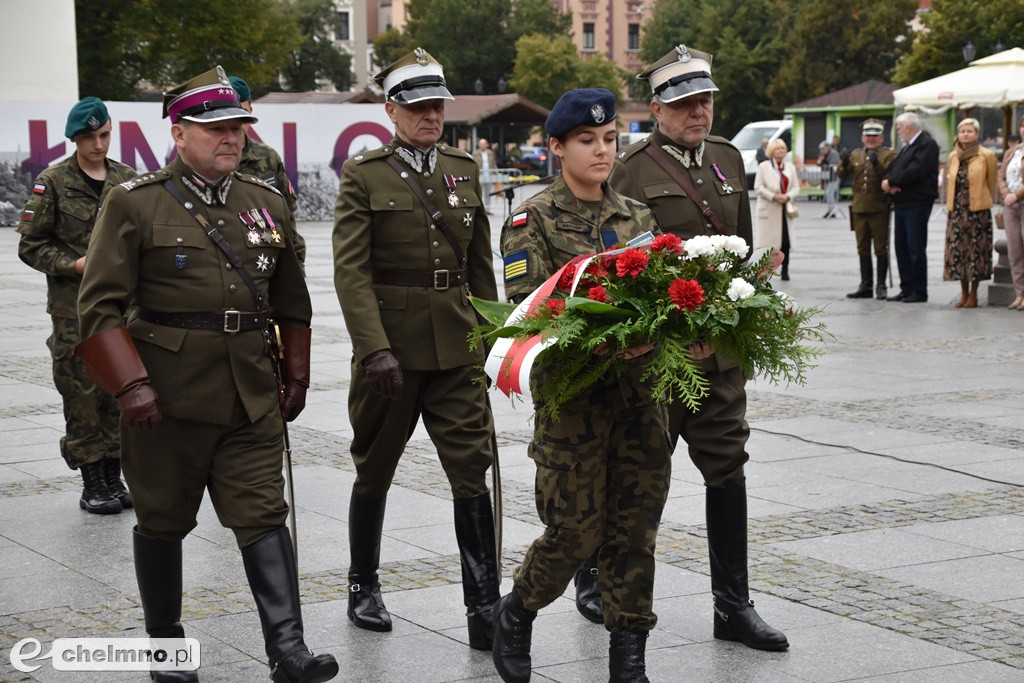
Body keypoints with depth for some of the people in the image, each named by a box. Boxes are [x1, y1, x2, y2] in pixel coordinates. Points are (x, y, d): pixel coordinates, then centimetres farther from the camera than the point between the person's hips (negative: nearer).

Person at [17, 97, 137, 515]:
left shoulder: (127, 179, 10)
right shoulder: (53, 182, -2)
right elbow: (31, 246, -1)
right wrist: (73, 265, -14)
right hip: (74, 309, -4)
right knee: (83, 397, -2)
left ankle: (114, 478, 17)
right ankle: (92, 484, 6)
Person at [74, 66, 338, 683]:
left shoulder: (269, 203, 9)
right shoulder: (134, 204, -5)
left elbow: (292, 302, 19)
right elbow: (100, 305, -9)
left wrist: (296, 375, 15)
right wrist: (131, 385, -16)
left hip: (252, 398, 3)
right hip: (166, 398, -3)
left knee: (264, 515, -3)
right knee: (164, 520, 9)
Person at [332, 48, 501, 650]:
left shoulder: (464, 171, 9)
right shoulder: (364, 176, -4)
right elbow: (351, 271, -11)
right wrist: (375, 349, -20)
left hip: (457, 350, 3)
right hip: (390, 346, -3)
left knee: (474, 471, -5)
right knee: (375, 471, 11)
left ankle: (485, 610, -4)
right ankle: (364, 587, 30)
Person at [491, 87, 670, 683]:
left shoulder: (638, 217, 13)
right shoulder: (534, 220, -2)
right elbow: (525, 307, -11)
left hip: (638, 387, 5)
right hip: (572, 391, -4)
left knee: (636, 523, 6)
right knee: (576, 526, -3)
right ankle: (516, 612, 24)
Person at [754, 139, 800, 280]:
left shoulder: (790, 168, 16)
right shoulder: (763, 167, 2)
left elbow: (796, 187, 12)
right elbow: (758, 187, -4)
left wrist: (788, 196, -9)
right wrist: (774, 197, -14)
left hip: (785, 209, 4)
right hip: (769, 209, -4)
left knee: (786, 242, -2)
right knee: (766, 242, -6)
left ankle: (785, 270, 8)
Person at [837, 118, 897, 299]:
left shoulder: (888, 155, 1)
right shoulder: (856, 155, 15)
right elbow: (842, 174, 6)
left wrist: (877, 163, -28)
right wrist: (844, 162, -13)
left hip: (879, 208, -5)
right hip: (859, 208, 5)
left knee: (881, 249, 0)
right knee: (863, 249, 9)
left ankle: (881, 286, 5)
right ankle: (865, 286, 14)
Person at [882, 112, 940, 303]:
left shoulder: (927, 144, -10)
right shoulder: (907, 147, 21)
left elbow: (915, 171, -20)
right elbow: (893, 168, 16)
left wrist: (891, 182, -11)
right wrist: (888, 182, -6)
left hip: (917, 206, -9)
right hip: (902, 204, 9)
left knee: (916, 249, -6)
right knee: (902, 248, 10)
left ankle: (919, 292, -1)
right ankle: (907, 289, 16)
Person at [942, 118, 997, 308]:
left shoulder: (986, 155, -2)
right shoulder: (953, 156, 12)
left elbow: (991, 183, 3)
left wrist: (986, 202, 4)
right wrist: (951, 203, 12)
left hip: (978, 209, -4)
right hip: (957, 209, 4)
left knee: (976, 249, -3)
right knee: (957, 249, 3)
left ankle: (973, 294, 5)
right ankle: (964, 293, 14)